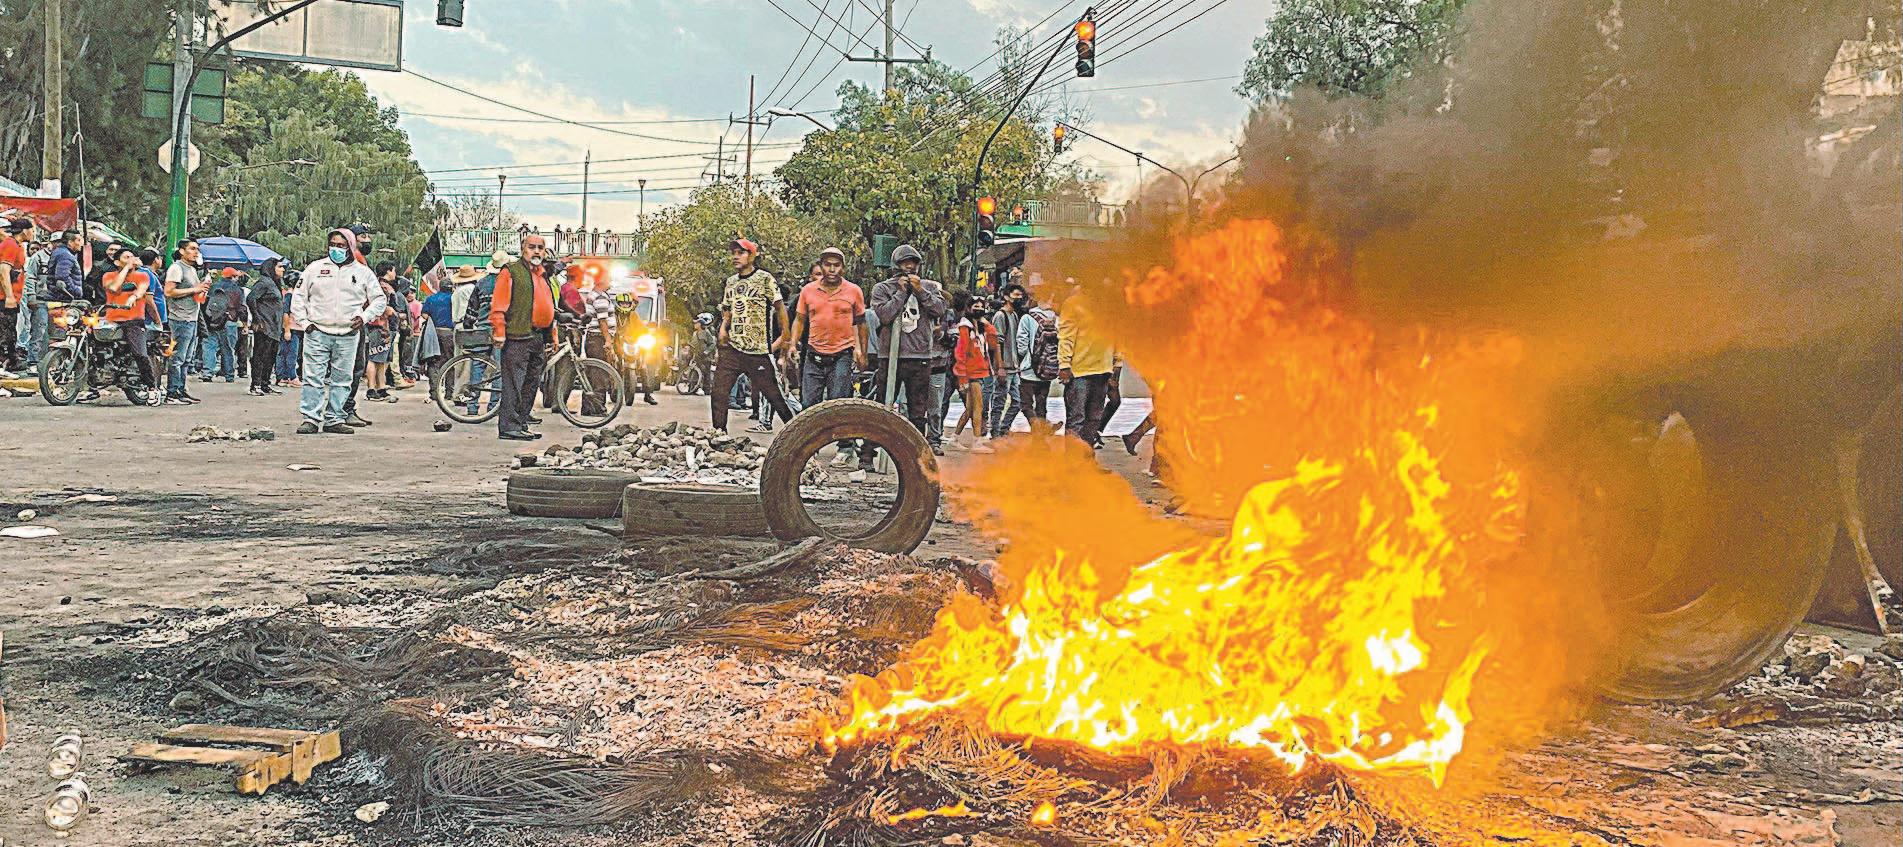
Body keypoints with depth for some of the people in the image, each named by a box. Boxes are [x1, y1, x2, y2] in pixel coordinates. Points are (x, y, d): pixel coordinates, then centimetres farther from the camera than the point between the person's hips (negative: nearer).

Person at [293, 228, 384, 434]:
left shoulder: (362, 272, 9)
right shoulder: (315, 268, 9)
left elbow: (379, 300, 14)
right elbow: (299, 296, 13)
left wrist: (364, 317, -1)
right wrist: (303, 322, 2)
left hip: (348, 335, 1)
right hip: (317, 333, -1)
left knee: (342, 379, 2)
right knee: (313, 378, -5)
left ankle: (334, 419, 8)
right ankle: (311, 418, -3)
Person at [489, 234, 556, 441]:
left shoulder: (543, 274, 20)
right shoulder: (511, 272, -4)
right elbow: (498, 306, -10)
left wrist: (551, 336, 23)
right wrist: (499, 332, -16)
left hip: (539, 338, 8)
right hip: (517, 338, -8)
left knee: (532, 382, 14)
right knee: (513, 384, -9)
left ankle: (522, 418, 25)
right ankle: (509, 427, -10)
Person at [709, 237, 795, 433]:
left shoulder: (764, 279, -3)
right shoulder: (731, 281, 14)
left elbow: (780, 309, -4)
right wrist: (723, 328, 3)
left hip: (757, 351, -6)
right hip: (730, 349, 6)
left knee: (773, 394, -3)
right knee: (718, 393, 0)